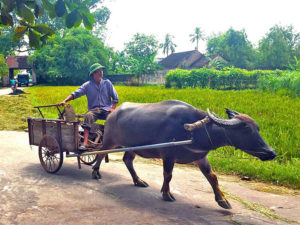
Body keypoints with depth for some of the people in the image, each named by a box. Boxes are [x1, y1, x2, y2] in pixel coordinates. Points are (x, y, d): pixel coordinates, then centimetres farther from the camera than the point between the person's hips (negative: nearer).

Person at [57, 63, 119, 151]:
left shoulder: (107, 83, 10)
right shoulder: (87, 85, 7)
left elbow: (115, 97, 10)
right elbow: (75, 94, -1)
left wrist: (113, 108, -7)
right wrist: (65, 101, -16)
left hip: (106, 109, 1)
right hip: (93, 109, -1)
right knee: (88, 116, -35)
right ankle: (85, 143, -41)